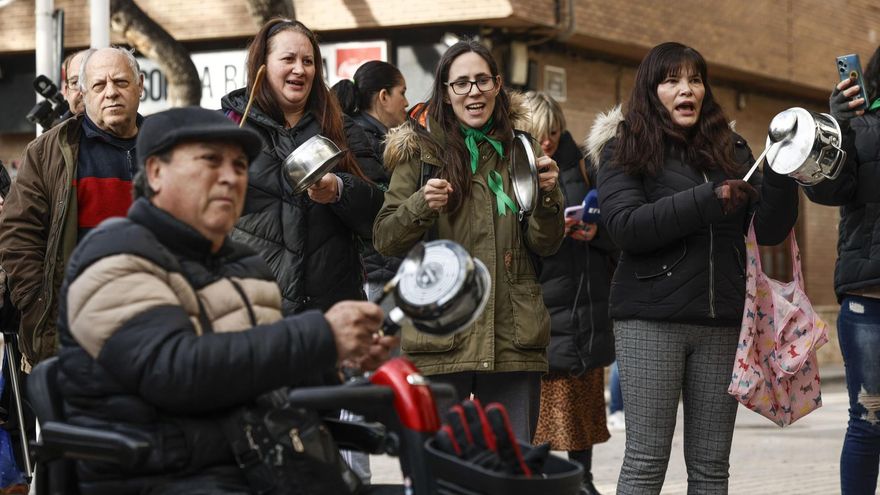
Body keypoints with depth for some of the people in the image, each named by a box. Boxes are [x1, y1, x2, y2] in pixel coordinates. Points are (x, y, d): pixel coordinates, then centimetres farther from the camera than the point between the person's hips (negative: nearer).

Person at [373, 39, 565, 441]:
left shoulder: (519, 150, 12)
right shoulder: (421, 150, 4)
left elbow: (544, 246, 11)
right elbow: (384, 240, 1)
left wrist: (548, 197, -7)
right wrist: (421, 206, -18)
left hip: (514, 339, 3)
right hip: (440, 337, -3)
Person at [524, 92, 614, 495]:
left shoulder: (574, 164, 11)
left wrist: (595, 231, -7)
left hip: (585, 307, 4)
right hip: (537, 306, -4)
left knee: (584, 400, 10)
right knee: (537, 408, -4)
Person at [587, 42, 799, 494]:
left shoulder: (730, 150, 13)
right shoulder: (624, 150, 3)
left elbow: (769, 231, 7)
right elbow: (626, 226, -13)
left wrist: (782, 173, -10)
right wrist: (709, 200, -18)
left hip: (721, 322, 4)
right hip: (651, 320, -4)